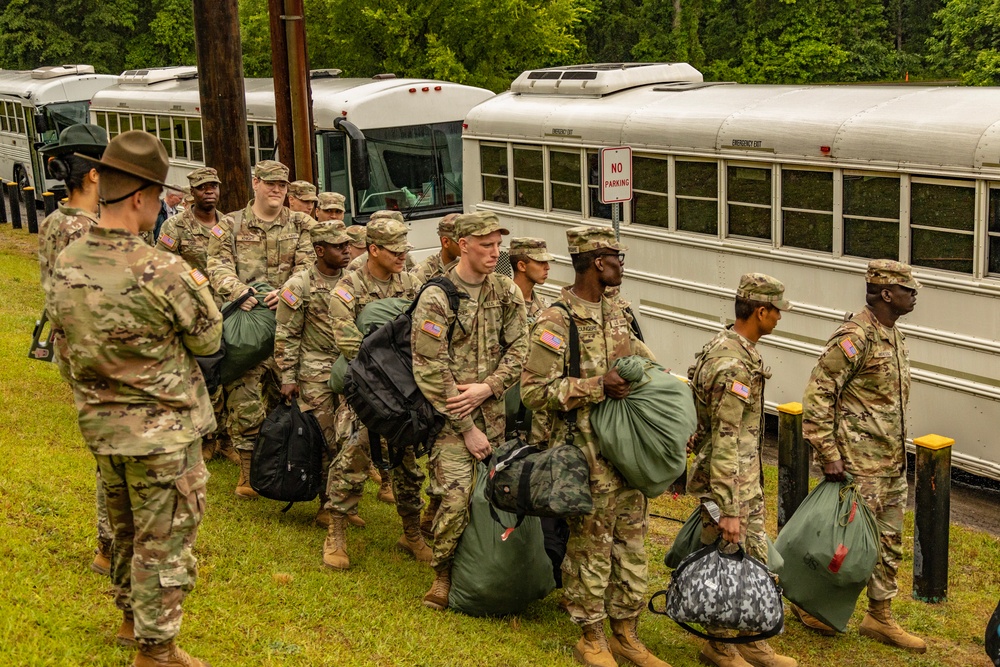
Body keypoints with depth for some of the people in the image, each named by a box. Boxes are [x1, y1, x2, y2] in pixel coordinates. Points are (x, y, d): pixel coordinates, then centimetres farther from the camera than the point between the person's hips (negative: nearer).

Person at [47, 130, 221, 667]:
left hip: (101, 426, 7)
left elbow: (67, 347, 7)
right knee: (164, 542, 7)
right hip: (163, 431, -7)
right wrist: (199, 290, 5)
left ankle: (131, 617, 45)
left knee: (125, 528, 25)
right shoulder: (162, 273, -26)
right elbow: (208, 341, -11)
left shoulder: (66, 265, -4)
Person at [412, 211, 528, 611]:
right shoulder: (436, 299, -12)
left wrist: (486, 387, -13)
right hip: (449, 415, -5)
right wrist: (467, 429, -13)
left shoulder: (506, 292, 5)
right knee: (457, 496, -16)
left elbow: (519, 350, 4)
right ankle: (443, 574, 4)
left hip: (492, 411, 5)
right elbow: (430, 372, -13)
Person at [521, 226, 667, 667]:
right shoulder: (555, 324, -15)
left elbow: (639, 359, 25)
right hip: (587, 459, -8)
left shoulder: (613, 314, 11)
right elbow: (534, 391, -19)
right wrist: (597, 386, -23)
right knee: (590, 547, 3)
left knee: (631, 543, 14)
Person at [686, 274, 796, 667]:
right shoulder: (734, 365, -25)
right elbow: (724, 443, -27)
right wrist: (728, 510, -26)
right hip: (727, 482, -10)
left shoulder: (732, 348, 7)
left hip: (747, 479, 10)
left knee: (756, 559, 17)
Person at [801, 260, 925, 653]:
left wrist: (899, 454, 21)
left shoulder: (894, 336, 12)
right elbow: (817, 396, -20)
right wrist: (829, 455, -22)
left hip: (892, 465, 9)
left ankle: (880, 618, 24)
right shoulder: (856, 336, -18)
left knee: (889, 542, 14)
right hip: (859, 464, -9)